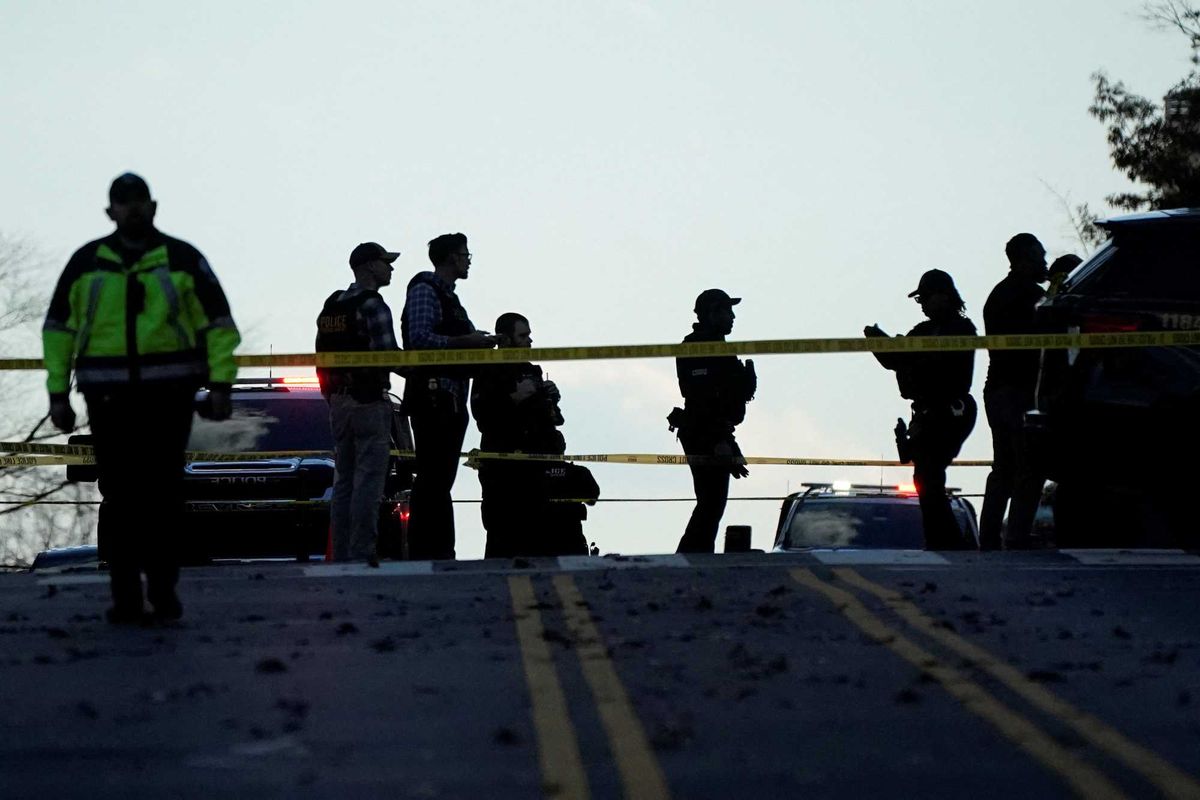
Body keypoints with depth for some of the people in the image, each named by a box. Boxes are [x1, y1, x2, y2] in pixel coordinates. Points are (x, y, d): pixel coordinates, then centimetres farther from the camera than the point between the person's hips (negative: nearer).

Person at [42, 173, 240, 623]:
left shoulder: (183, 260, 6)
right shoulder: (87, 263, 10)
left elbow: (219, 325, 7)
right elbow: (58, 328, 13)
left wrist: (219, 384, -2)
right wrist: (58, 393, 6)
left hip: (169, 393, -1)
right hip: (109, 396, 1)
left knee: (164, 495, 0)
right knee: (119, 497, 0)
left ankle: (164, 592, 7)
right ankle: (125, 597, 4)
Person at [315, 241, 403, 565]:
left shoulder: (331, 306, 14)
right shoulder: (373, 305, -11)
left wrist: (331, 397, 19)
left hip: (338, 402, 8)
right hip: (369, 402, -8)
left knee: (344, 481, 11)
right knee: (368, 481, -8)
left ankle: (341, 555, 11)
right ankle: (362, 554, -12)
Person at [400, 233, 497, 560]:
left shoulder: (448, 297, 24)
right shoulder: (425, 290, -5)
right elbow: (419, 338, -17)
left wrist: (477, 342, 10)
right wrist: (466, 341, -16)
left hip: (451, 400, 10)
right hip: (432, 395, -10)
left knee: (441, 482, 9)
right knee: (432, 479, -13)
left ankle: (440, 552, 10)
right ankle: (424, 551, -15)